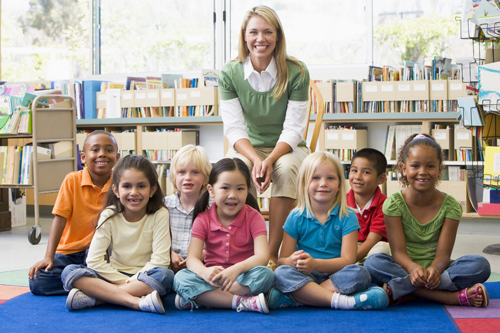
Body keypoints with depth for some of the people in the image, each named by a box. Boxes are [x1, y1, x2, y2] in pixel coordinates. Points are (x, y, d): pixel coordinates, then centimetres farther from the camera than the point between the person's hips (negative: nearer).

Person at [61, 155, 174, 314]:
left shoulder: (159, 215, -7)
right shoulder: (109, 216, -3)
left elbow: (160, 260, -13)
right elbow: (94, 260, -8)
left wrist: (132, 281, -18)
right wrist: (125, 282, -15)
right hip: (115, 275, 2)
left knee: (166, 275, -35)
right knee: (69, 272, -22)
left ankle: (93, 297, -32)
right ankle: (136, 301, -37)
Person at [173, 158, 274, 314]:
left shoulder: (253, 217, -2)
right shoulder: (203, 219, 1)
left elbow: (262, 256, -16)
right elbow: (192, 258, -9)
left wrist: (237, 269, -36)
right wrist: (204, 272, -34)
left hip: (244, 279, -1)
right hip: (213, 278, 1)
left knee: (265, 274, -32)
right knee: (181, 277, -27)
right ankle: (242, 302, -32)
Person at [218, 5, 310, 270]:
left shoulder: (296, 72, -11)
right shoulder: (229, 73, -6)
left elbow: (293, 129, -13)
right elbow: (234, 128, -10)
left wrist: (270, 160, -30)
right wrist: (255, 159, -29)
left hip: (287, 147, -1)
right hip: (248, 147, 1)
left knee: (286, 169, -35)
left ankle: (272, 253, -29)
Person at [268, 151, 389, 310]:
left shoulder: (347, 217, 2)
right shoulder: (296, 218, 4)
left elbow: (348, 260, -7)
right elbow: (282, 260, 1)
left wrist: (316, 264, -25)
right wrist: (292, 261, -25)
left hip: (335, 278, 0)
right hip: (304, 278, 0)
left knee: (360, 273, -30)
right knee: (281, 273, -30)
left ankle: (298, 298, -31)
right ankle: (339, 300, -38)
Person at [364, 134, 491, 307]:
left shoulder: (451, 206, -2)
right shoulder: (394, 203, -5)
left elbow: (443, 253, -9)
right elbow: (398, 251, -12)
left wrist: (435, 270, -34)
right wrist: (413, 268, -36)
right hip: (405, 269, -1)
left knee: (481, 265, -25)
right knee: (373, 262, -31)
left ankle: (401, 291, -31)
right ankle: (452, 297, -35)